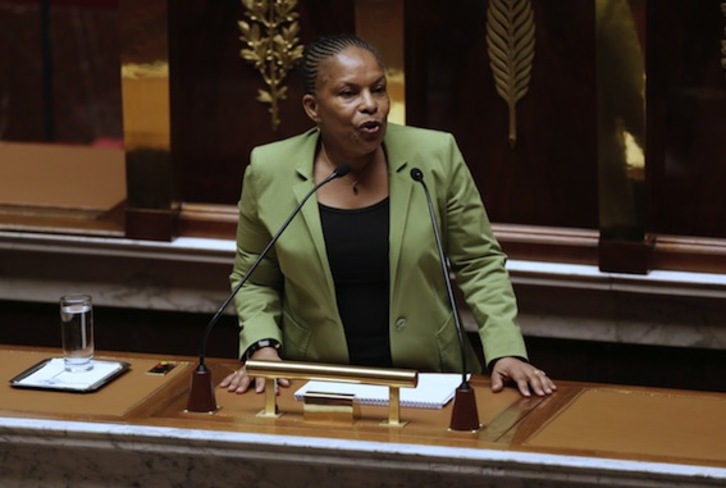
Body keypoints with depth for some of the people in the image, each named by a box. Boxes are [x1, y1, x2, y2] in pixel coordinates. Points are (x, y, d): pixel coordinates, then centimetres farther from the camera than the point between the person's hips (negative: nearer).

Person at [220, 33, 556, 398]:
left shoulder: (436, 157, -3)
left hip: (428, 381, 0)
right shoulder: (269, 171, -2)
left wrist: (505, 352, -9)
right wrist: (262, 348, -7)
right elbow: (254, 281, 10)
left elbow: (479, 264, 3)